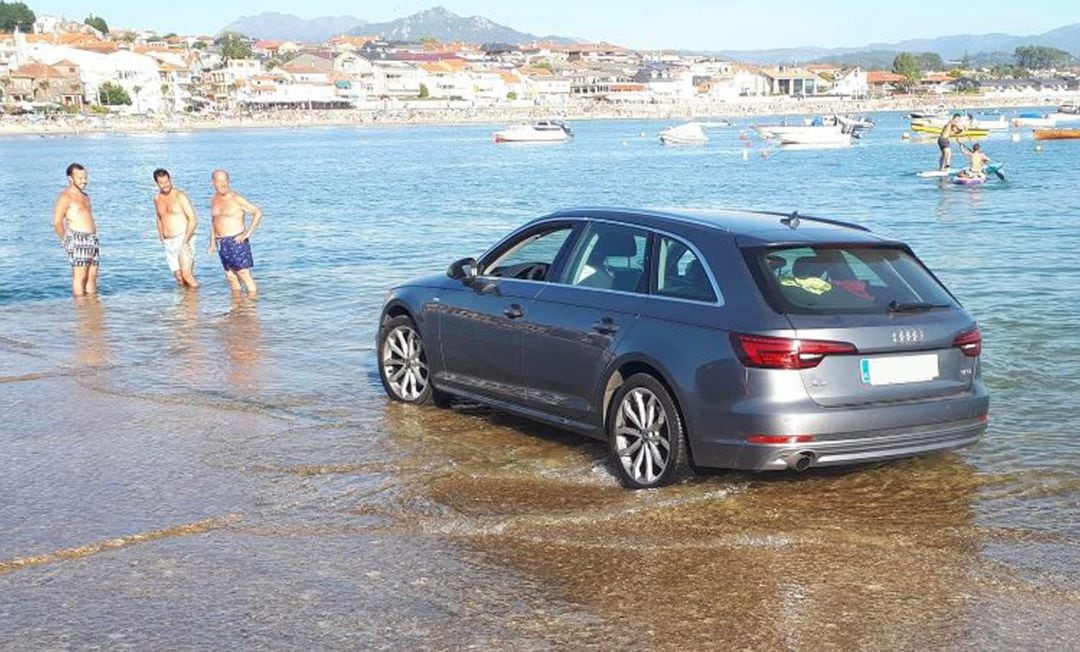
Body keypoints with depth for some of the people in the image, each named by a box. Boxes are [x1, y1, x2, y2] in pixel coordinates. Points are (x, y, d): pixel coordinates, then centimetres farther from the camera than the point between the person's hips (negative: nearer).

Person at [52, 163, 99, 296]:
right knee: (79, 276, -9)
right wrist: (65, 240, -6)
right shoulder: (66, 196, -7)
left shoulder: (85, 196, 20)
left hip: (92, 239, 8)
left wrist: (94, 236, 16)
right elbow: (57, 222, -13)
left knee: (92, 275, 6)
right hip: (77, 240, -8)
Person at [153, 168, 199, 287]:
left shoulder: (179, 196, -7)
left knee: (187, 274, -18)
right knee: (179, 278, 3)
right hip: (168, 242, 6)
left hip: (183, 239, -6)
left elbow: (192, 219, -11)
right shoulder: (157, 198, 12)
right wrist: (161, 235, 14)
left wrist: (185, 240, -19)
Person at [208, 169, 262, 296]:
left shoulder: (236, 198, -10)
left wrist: (247, 233, -15)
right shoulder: (214, 200, 11)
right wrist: (212, 242, 17)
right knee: (230, 276, 7)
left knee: (243, 273, -10)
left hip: (237, 241, -6)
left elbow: (258, 213, -13)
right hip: (222, 244, 6)